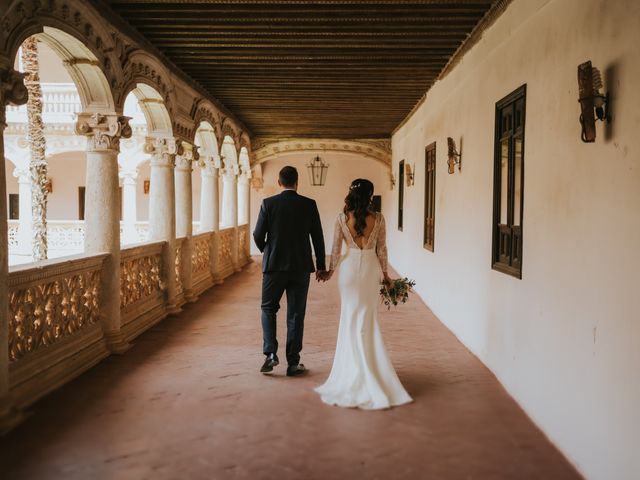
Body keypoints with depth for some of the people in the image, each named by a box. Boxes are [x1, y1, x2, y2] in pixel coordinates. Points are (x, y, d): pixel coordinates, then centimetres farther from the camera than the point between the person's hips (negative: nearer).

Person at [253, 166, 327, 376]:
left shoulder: (268, 203, -4)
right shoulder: (309, 204, -2)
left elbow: (258, 235, -3)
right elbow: (318, 238, 0)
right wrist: (321, 266, 11)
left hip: (274, 265, -1)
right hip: (301, 267, 1)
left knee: (268, 308, 16)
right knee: (296, 315, 8)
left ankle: (270, 353, 2)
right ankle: (293, 363, 11)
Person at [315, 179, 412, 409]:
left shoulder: (342, 218, -5)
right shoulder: (378, 219, -5)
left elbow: (336, 248, -1)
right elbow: (381, 250, 0)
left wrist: (330, 271, 13)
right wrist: (385, 274, 12)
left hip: (349, 267, 0)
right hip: (370, 268, 0)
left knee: (350, 317, 11)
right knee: (367, 318, 12)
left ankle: (353, 368, 16)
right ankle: (367, 369, 20)